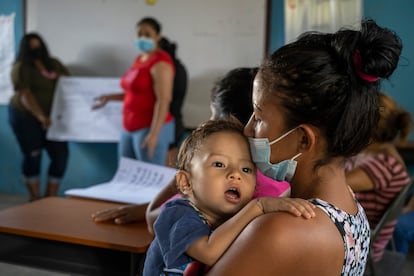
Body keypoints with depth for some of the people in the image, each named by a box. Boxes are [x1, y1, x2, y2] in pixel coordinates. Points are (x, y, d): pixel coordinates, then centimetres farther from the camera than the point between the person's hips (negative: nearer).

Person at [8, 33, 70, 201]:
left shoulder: (54, 63, 10)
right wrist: (40, 116, -31)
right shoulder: (21, 67, -8)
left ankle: (50, 198, 10)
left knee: (61, 155, -2)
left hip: (51, 118, 5)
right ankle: (35, 199, 9)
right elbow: (25, 95, -19)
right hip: (25, 117, -5)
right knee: (33, 156, -3)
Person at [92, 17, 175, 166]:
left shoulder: (160, 62, -13)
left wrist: (154, 134, -26)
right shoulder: (139, 59, 14)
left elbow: (163, 101, -20)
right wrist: (110, 97, 22)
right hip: (130, 128, 9)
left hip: (151, 128, -9)